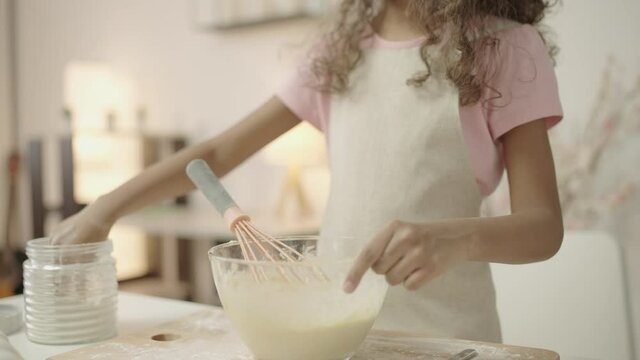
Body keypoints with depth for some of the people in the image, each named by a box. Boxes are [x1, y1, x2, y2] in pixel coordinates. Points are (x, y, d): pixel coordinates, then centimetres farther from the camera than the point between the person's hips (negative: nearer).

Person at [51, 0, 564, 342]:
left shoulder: (506, 47, -5)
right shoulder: (342, 52, 7)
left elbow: (544, 226, -10)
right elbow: (220, 152, 8)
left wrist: (457, 238, -31)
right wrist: (106, 210, 0)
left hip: (445, 331, -3)